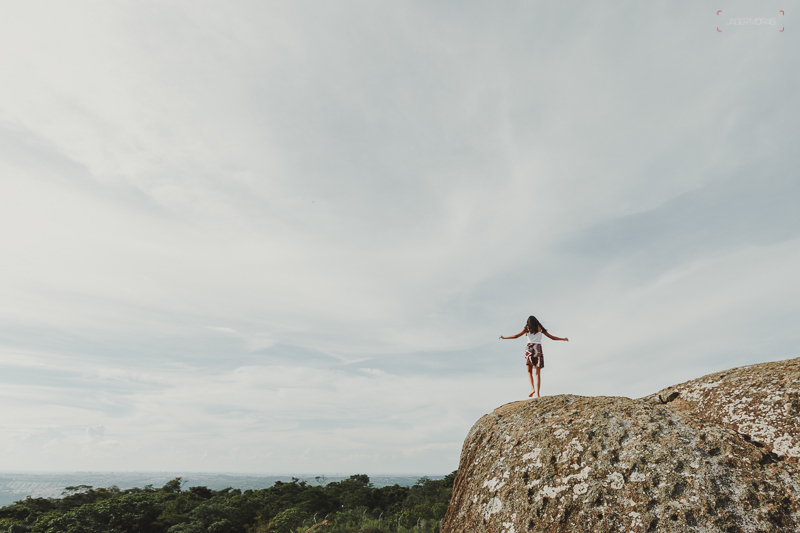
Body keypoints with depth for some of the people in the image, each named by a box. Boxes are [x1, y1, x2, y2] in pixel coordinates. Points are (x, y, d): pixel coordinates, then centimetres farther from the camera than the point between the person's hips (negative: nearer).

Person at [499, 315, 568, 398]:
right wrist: (563, 339, 33)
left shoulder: (527, 329, 11)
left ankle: (532, 388, -11)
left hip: (530, 349, -1)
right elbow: (552, 337, 19)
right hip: (538, 349, 1)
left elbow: (516, 336, 3)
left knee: (529, 371, 11)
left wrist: (504, 337, 10)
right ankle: (538, 394, -7)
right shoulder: (540, 329, 16)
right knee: (538, 373, 2)